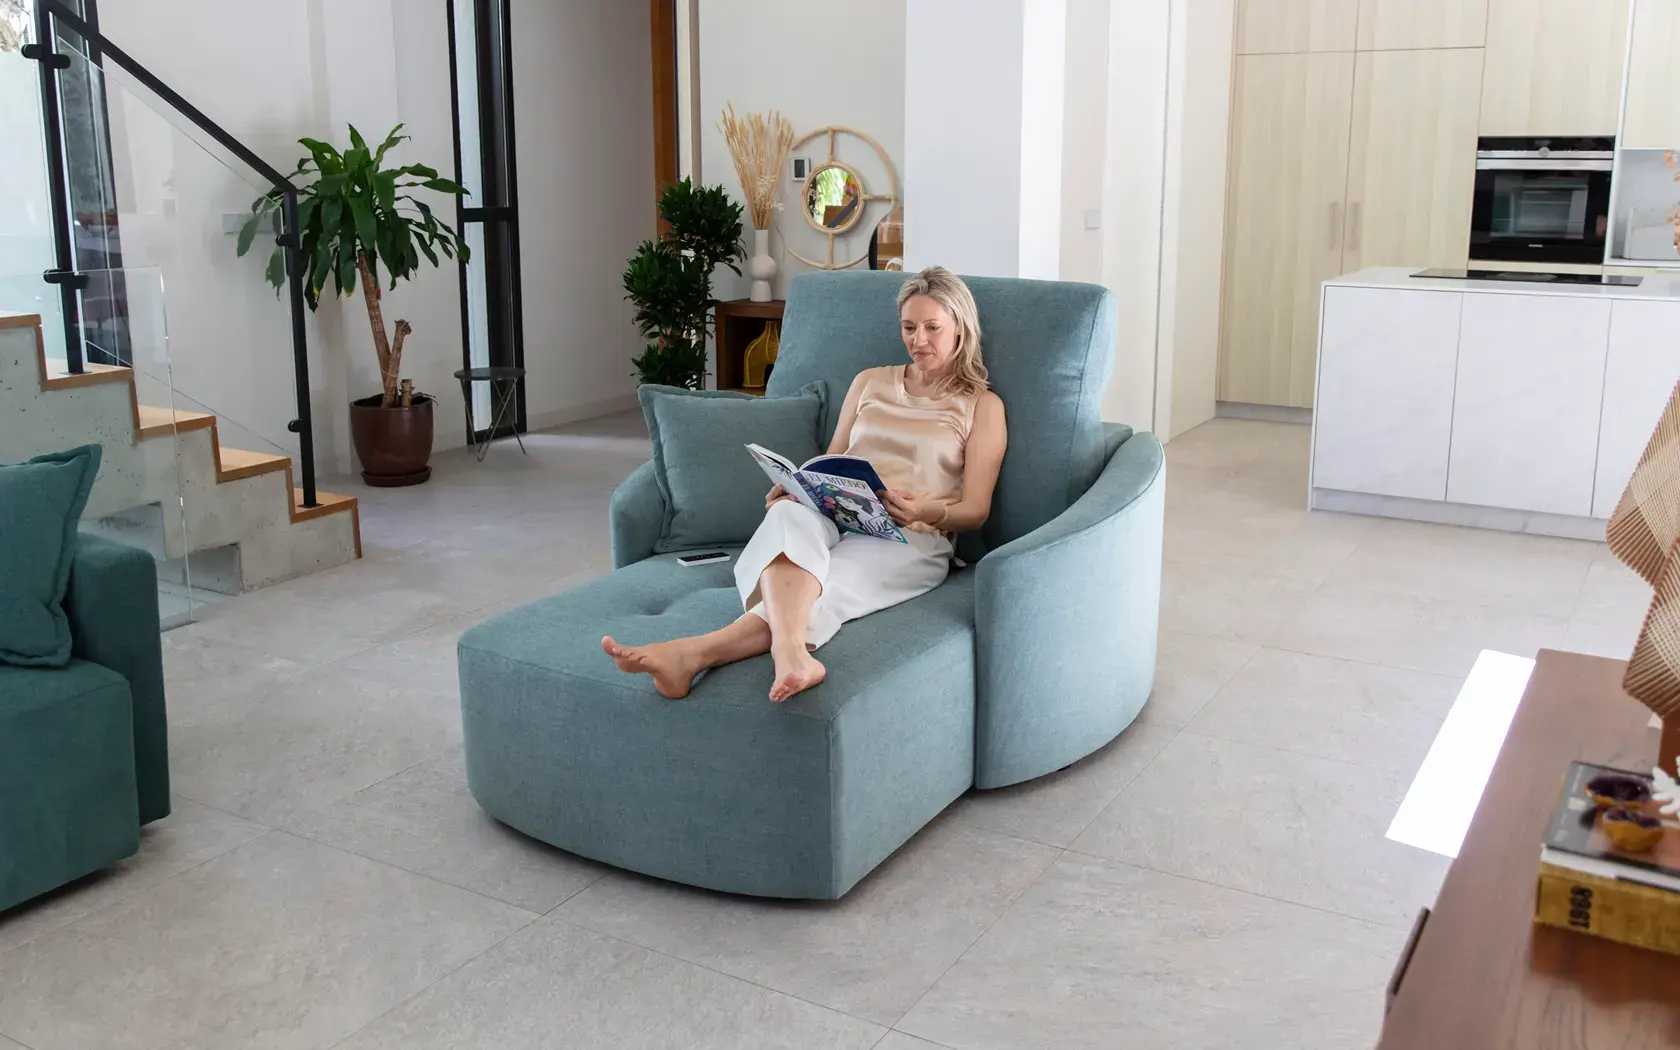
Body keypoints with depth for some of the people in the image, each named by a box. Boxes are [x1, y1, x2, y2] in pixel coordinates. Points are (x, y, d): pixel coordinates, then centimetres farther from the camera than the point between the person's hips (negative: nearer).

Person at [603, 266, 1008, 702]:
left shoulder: (982, 405, 13)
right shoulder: (870, 382, 26)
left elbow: (975, 511, 5)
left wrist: (928, 510, -18)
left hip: (912, 540, -3)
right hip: (836, 521, 3)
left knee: (827, 587, -38)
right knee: (791, 515, -37)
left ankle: (692, 654, -62)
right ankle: (790, 653, -65)